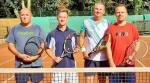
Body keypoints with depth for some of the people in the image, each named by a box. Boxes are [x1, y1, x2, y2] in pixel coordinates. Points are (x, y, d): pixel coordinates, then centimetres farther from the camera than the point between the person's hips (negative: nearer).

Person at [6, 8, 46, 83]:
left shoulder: (38, 28, 5)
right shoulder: (14, 29, 8)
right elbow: (10, 45, 5)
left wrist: (36, 56, -14)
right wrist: (20, 55, -12)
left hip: (36, 64, -1)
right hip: (20, 65, 1)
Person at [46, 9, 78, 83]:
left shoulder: (73, 33, 6)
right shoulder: (52, 34, 0)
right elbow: (47, 49, 4)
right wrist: (54, 58, -11)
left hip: (71, 66, 2)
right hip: (58, 66, -2)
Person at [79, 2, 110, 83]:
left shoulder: (107, 23, 2)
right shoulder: (86, 22, 3)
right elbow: (81, 37, 8)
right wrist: (83, 50, -4)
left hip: (103, 58, 0)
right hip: (89, 57, 0)